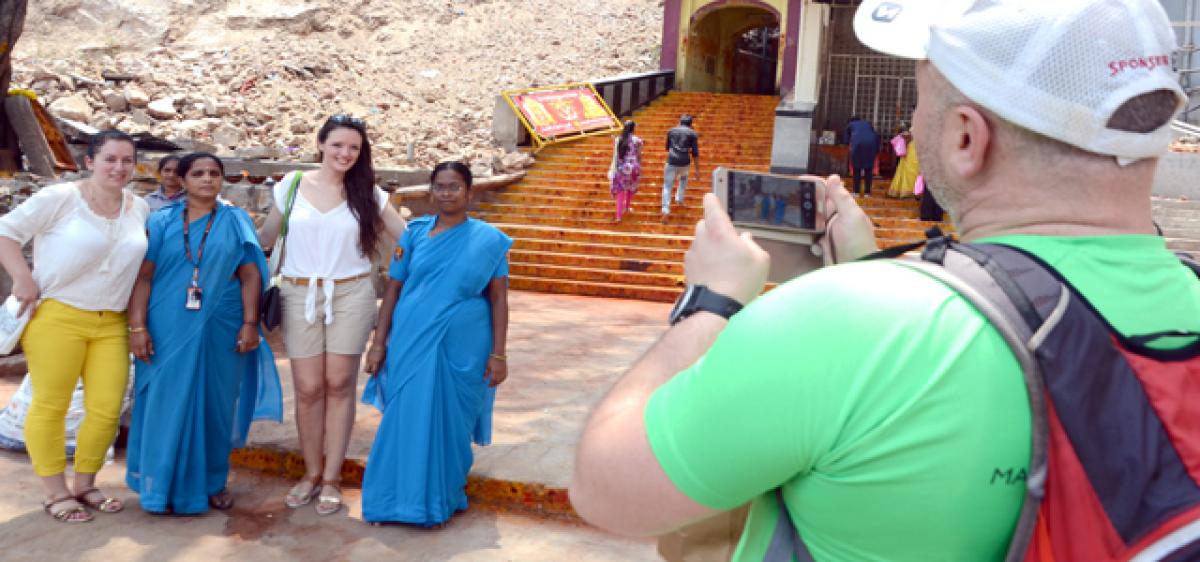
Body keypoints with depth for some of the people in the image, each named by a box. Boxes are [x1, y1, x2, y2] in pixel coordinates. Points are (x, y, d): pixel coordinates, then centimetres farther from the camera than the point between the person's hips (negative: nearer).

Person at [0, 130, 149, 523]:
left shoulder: (139, 208, 9)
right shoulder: (60, 198, -6)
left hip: (111, 324, 5)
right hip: (57, 317, -4)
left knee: (107, 409, 2)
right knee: (50, 406, 2)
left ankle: (84, 485, 21)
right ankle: (55, 493, 14)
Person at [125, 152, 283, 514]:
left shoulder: (236, 222, 6)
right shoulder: (161, 222, 6)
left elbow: (250, 275, 2)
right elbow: (143, 276, 1)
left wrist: (250, 324, -6)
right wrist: (137, 327, -6)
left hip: (221, 331, 0)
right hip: (168, 330, 0)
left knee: (215, 405, 8)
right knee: (168, 404, 3)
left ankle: (212, 482, 22)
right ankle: (165, 485, 16)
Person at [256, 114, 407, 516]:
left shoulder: (368, 194, 4)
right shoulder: (292, 186, 4)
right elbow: (265, 237, 13)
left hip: (351, 295, 0)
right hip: (300, 296, 0)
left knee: (339, 385, 2)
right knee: (308, 389, 1)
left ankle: (331, 479, 14)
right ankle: (311, 473, 20)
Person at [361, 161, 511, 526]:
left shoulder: (489, 240, 0)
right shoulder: (414, 234, 5)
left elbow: (498, 298, -1)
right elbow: (393, 290, 6)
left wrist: (498, 354, -5)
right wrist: (379, 343, 2)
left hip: (461, 350, -1)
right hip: (411, 344, 1)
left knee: (449, 423, 8)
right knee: (405, 420, 5)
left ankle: (442, 499, 25)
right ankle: (400, 497, 21)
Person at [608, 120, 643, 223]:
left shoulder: (618, 140, -2)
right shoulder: (637, 140, -7)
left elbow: (615, 156, -2)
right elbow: (639, 156, -2)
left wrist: (613, 169, 3)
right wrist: (639, 168, 11)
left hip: (621, 168, 1)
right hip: (633, 168, -1)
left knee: (620, 191, 5)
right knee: (631, 188, 25)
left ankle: (619, 216, 0)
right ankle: (627, 207, 41)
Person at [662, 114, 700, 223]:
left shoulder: (671, 131, 11)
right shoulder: (693, 134, 4)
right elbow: (695, 153, -1)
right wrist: (697, 170, 1)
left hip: (671, 162, 0)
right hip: (684, 163, 0)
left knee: (667, 186, 4)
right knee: (684, 177, 34)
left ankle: (665, 210, -12)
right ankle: (679, 199, 32)